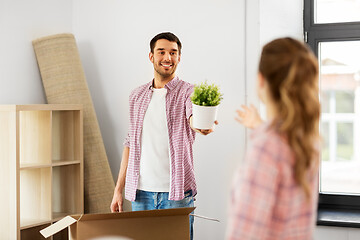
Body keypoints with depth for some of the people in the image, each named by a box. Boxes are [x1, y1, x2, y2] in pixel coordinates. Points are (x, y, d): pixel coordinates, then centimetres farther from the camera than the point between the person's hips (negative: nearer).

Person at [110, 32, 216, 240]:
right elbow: (131, 143, 15)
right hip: (141, 192, 4)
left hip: (177, 192, -3)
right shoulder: (137, 96, 12)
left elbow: (193, 119, -24)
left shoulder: (188, 92, -2)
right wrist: (119, 189, 12)